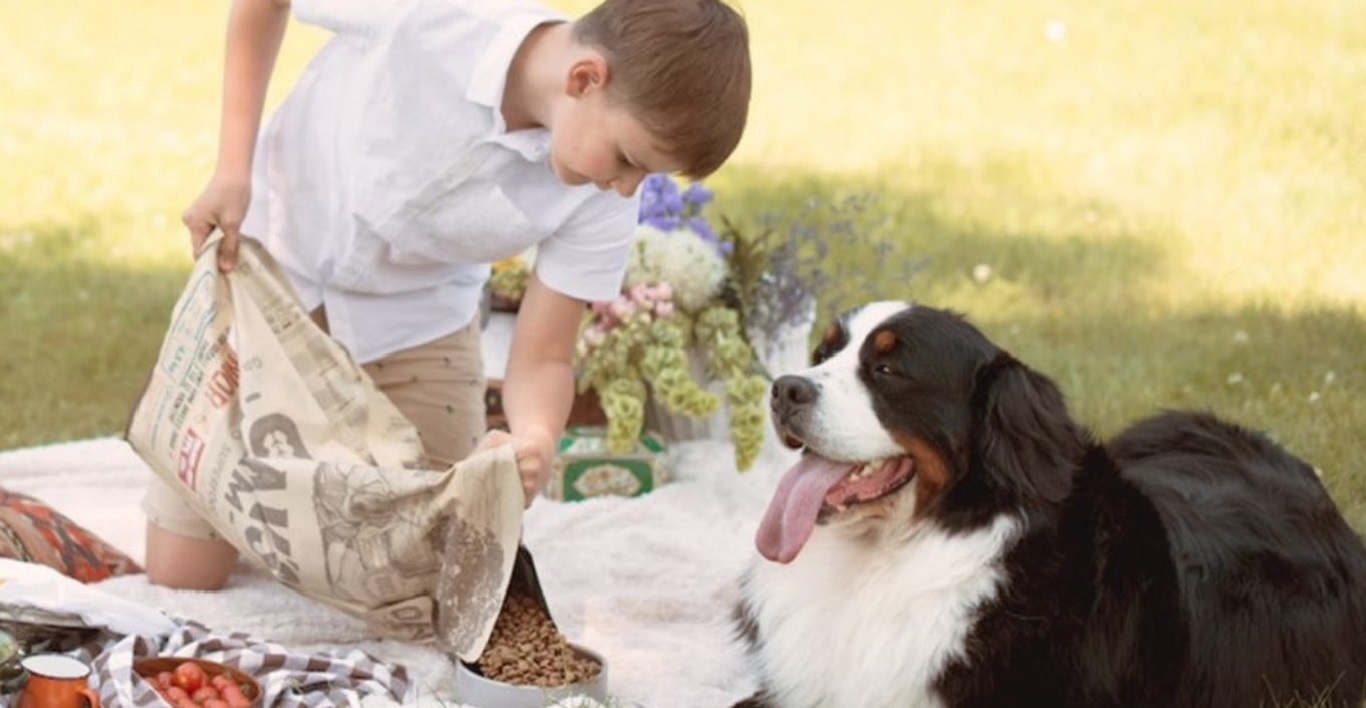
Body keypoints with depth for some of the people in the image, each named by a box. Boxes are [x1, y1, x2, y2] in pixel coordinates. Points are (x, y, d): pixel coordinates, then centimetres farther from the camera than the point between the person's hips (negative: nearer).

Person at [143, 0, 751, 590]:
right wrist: (232, 167, -21)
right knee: (181, 578, -2)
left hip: (412, 320, 2)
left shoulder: (602, 200, -24)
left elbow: (542, 359, -14)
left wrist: (536, 440, -37)